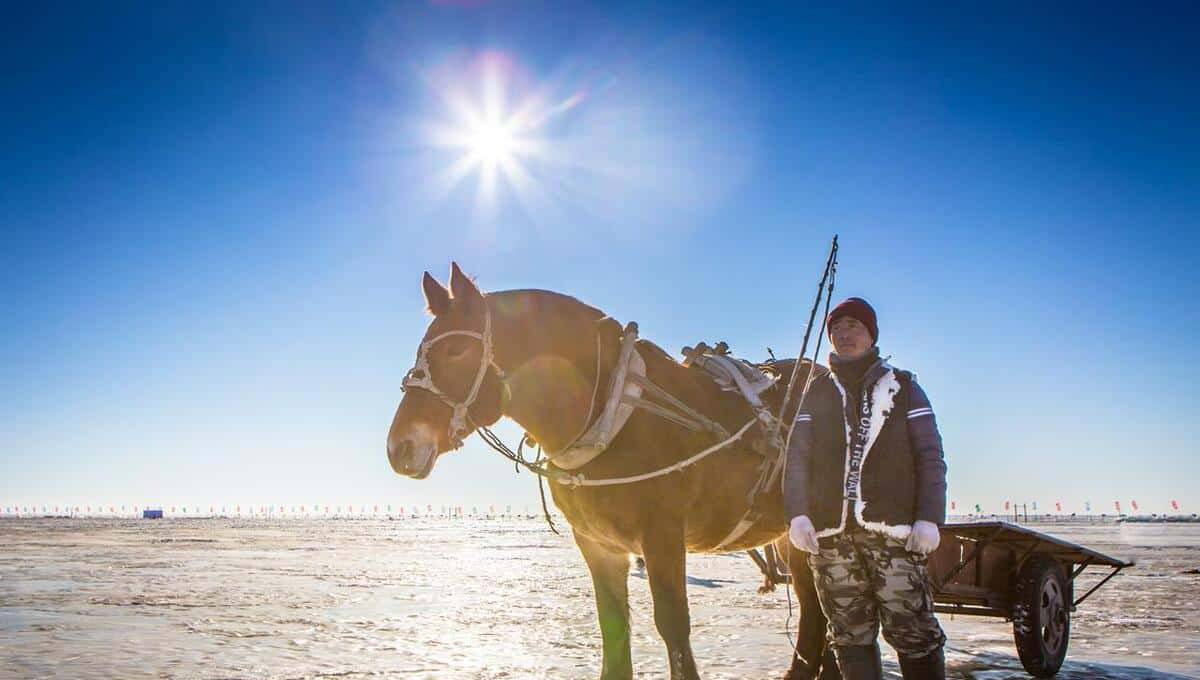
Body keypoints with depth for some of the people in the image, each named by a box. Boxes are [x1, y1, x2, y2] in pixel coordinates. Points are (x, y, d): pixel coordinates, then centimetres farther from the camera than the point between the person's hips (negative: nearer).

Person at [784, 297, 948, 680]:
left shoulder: (902, 387, 12)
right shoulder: (817, 393, 16)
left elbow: (930, 457, 6)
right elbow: (797, 457, 7)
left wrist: (929, 518, -7)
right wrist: (797, 514, -7)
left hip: (893, 529, -2)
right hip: (829, 533, 2)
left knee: (913, 631, -6)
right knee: (850, 634, 4)